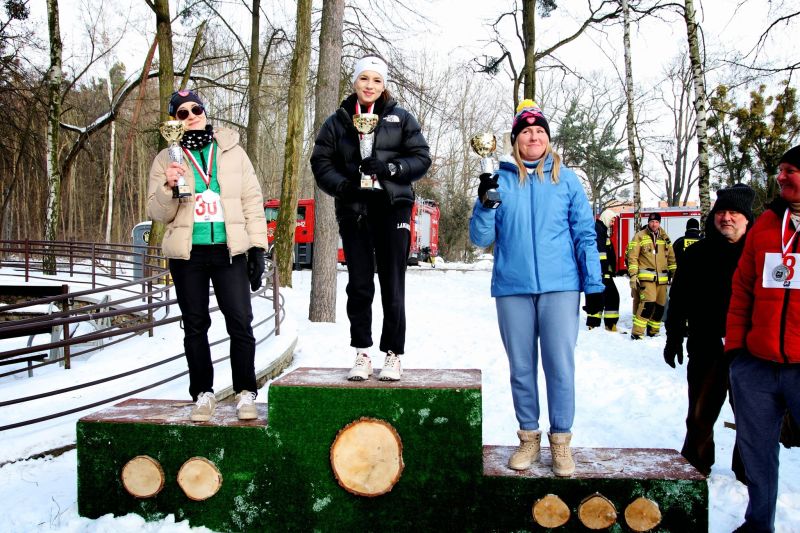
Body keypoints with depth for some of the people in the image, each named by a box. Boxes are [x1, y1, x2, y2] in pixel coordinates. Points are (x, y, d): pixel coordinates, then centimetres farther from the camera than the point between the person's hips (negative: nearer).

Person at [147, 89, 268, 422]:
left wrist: (257, 247, 0)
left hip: (229, 250, -1)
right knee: (195, 326, 8)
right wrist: (168, 187, -15)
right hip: (187, 254, 1)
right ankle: (203, 394, 19)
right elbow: (158, 213, 5)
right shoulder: (167, 159, 7)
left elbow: (252, 200, 6)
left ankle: (245, 393, 6)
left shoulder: (232, 151, 7)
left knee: (240, 323, -6)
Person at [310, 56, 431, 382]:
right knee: (359, 285, 2)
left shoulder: (400, 118, 9)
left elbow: (422, 157, 4)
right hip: (353, 210, 2)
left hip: (392, 208, -1)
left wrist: (389, 168, -13)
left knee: (392, 285, -1)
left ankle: (393, 354, 8)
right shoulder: (337, 122, 13)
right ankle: (362, 353, 11)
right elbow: (321, 162, 9)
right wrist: (342, 185, -9)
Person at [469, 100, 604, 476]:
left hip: (560, 286, -1)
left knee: (560, 365, 0)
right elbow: (481, 238, 6)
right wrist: (484, 202, -11)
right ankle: (528, 437, 21)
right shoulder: (500, 180, 9)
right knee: (521, 367, 8)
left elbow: (585, 235, 8)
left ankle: (561, 441, 13)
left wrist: (594, 284, 1)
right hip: (512, 288, 1)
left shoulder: (566, 179, 8)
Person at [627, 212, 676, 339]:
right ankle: (636, 332, -16)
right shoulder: (640, 237, -1)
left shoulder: (665, 238, 14)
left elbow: (671, 257, 19)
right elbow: (632, 257, -3)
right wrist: (633, 276, -10)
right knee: (648, 303, -19)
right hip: (646, 276, -6)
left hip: (662, 278, 6)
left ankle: (653, 331, 25)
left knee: (660, 305, 8)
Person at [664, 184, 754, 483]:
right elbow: (679, 299, 7)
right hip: (706, 347, 1)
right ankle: (695, 465, 24)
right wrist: (673, 338, 6)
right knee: (701, 412, 8)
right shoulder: (698, 253, 5)